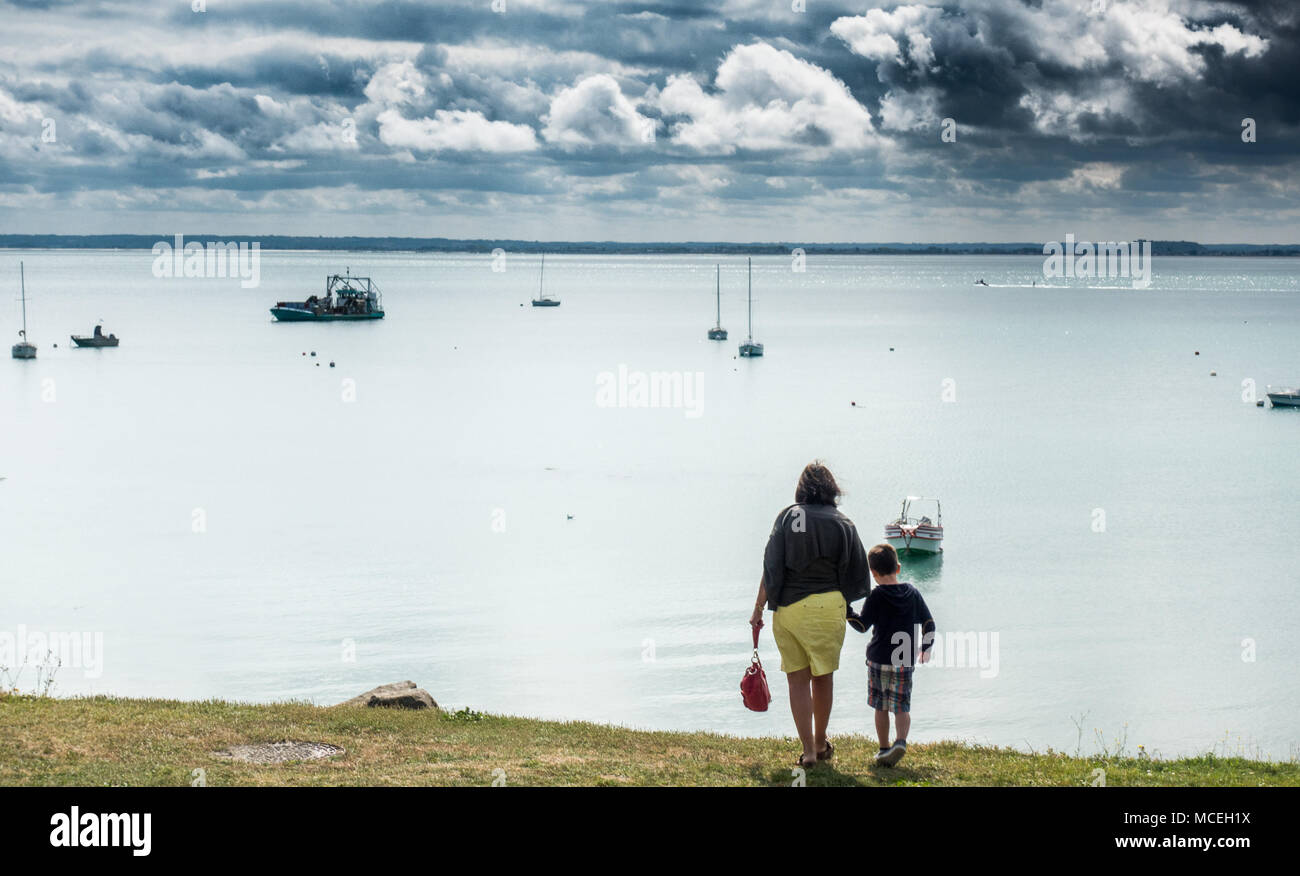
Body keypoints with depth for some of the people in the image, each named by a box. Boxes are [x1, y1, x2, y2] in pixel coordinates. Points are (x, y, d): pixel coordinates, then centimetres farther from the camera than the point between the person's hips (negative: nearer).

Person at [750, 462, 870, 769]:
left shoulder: (787, 516, -1)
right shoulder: (843, 524, 0)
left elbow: (771, 568, -4)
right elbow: (858, 574, 5)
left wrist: (758, 608, 1)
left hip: (787, 608, 0)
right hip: (827, 607, 0)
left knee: (797, 679, 8)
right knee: (823, 677, 16)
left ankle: (808, 751, 6)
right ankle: (821, 744, 29)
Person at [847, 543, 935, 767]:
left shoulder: (877, 596, -8)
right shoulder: (912, 593, 4)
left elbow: (863, 625, -9)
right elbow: (928, 622, 9)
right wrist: (926, 648, 22)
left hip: (879, 658, -2)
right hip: (906, 661, 2)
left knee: (881, 707, 9)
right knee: (902, 707, 3)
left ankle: (884, 748, 13)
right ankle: (901, 741, -20)